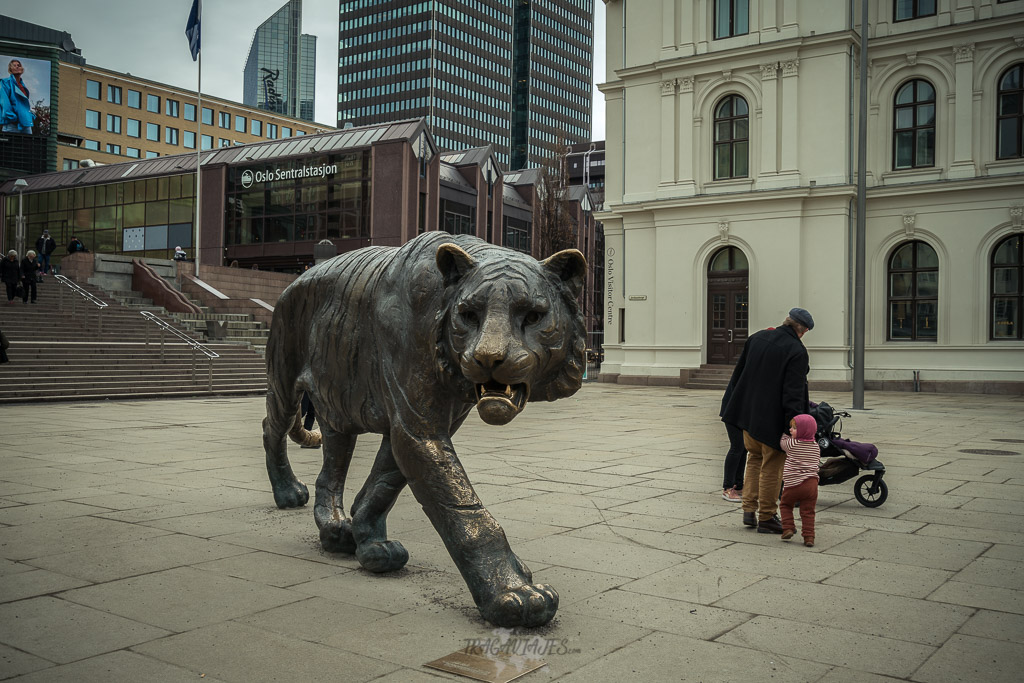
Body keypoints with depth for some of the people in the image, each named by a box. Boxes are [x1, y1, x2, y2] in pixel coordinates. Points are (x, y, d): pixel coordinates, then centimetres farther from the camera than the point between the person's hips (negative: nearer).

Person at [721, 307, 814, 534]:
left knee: (754, 458, 22)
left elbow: (738, 372, 15)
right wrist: (794, 425, -22)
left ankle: (749, 510, 19)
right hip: (773, 418, -6)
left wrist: (738, 406, 26)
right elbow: (793, 393, -21)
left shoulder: (756, 338, 6)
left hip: (748, 411, 6)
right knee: (771, 466, 5)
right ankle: (766, 517, 14)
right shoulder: (796, 351, -14)